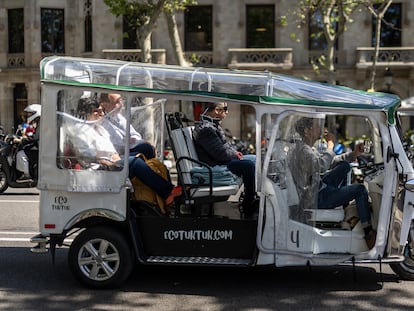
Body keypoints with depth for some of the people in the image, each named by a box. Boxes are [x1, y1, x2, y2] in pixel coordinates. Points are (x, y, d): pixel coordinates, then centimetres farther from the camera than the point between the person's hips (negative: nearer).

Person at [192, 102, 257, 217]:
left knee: (254, 158, 9)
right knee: (249, 165, -25)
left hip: (221, 161, 11)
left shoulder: (213, 124, 12)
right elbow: (221, 153, -25)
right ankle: (248, 205, -14)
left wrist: (234, 152, 6)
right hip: (214, 167, -11)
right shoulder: (205, 129, -22)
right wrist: (235, 155, -7)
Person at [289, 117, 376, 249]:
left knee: (344, 166, 20)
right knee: (360, 189, -5)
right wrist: (330, 143, -25)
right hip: (314, 200, -11)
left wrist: (353, 154, 4)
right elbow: (323, 165, -42)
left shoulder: (308, 147, 9)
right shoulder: (303, 151, -24)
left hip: (317, 188, 11)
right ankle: (369, 233, 2)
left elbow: (330, 161, 16)